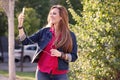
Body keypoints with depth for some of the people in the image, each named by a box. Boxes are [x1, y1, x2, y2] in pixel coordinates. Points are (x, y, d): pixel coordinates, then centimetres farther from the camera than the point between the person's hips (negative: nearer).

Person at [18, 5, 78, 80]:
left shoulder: (70, 35, 1)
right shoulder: (44, 31, 5)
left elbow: (74, 57, 2)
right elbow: (26, 41, 1)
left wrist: (61, 54, -15)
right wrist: (20, 25, -10)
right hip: (42, 73, 1)